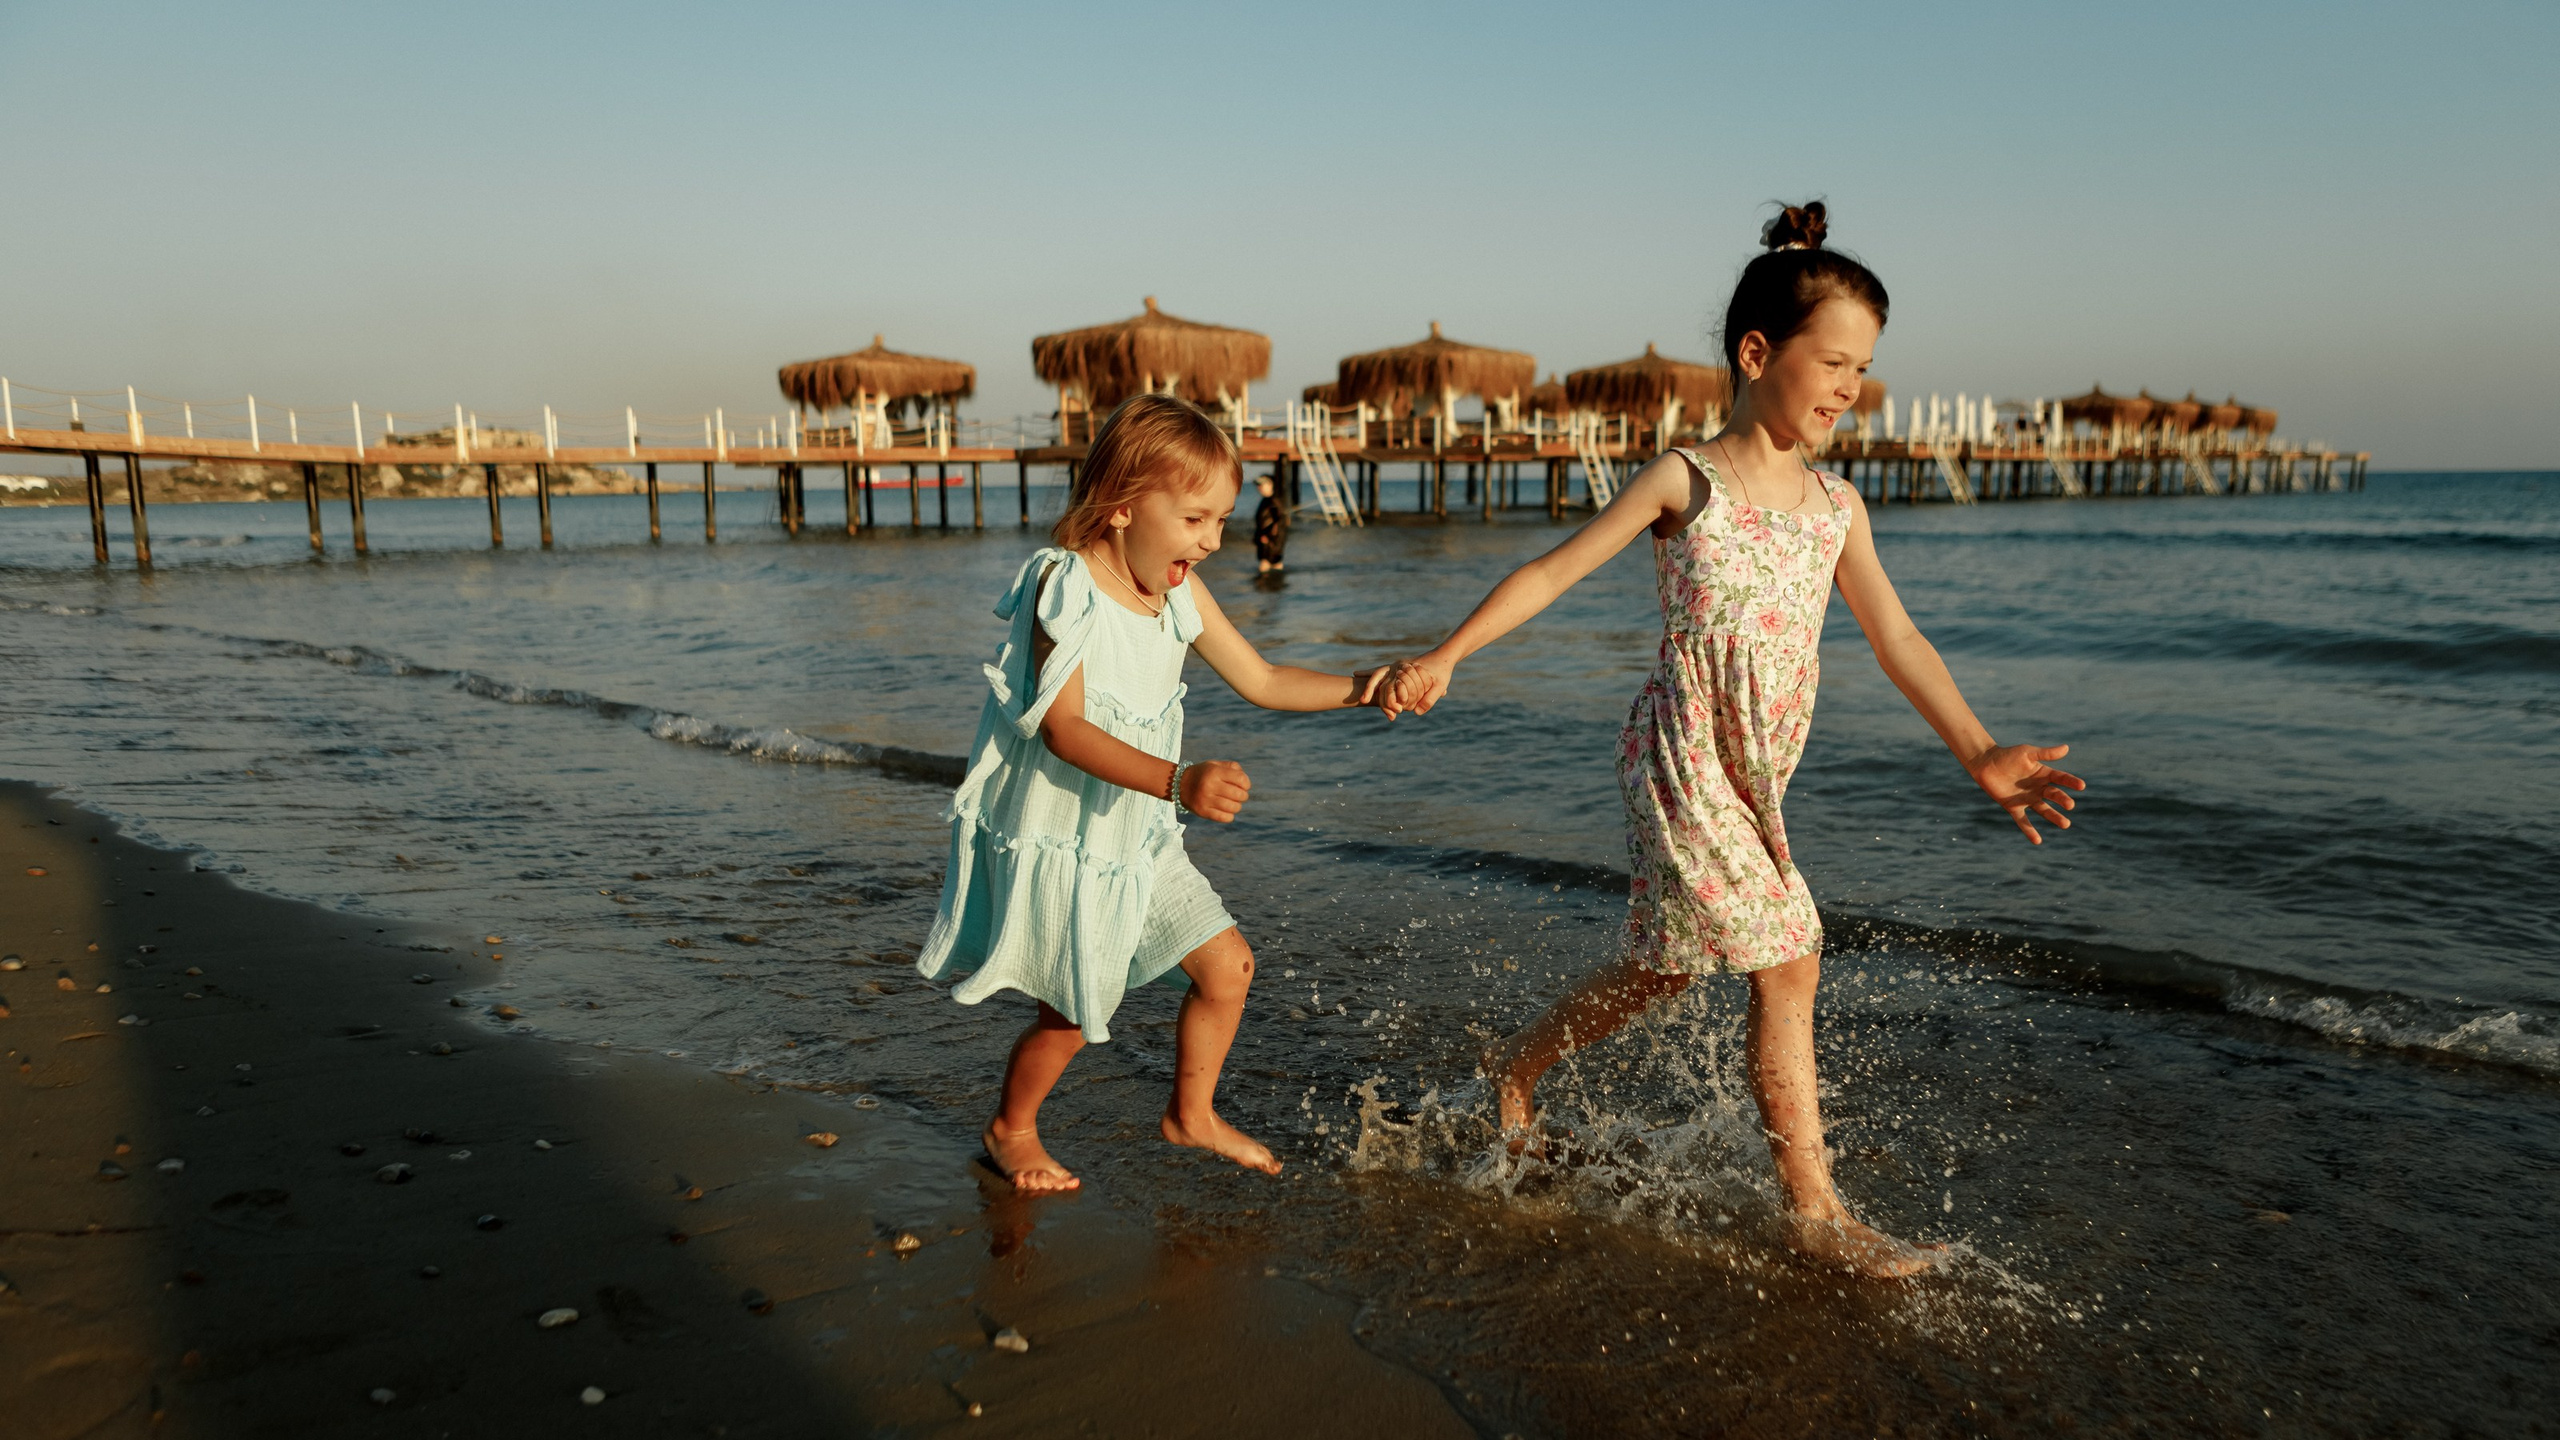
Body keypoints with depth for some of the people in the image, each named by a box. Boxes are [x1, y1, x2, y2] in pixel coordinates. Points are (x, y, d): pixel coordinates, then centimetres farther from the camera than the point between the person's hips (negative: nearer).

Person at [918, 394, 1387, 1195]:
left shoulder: (1181, 596, 0)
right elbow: (1064, 728, -31)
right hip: (1058, 841, -7)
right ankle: (1010, 1130, 34)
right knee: (1072, 1014, 5)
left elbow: (1261, 682, 7)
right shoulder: (1065, 588, -23)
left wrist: (1357, 690, -7)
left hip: (1139, 838, 7)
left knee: (1228, 965, 8)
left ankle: (1191, 1114, 32)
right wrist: (1178, 782, -43)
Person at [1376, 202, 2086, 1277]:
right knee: (1787, 959, -5)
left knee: (1668, 966, 11)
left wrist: (1979, 754, 3)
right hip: (1681, 752, -6)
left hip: (1755, 774, 7)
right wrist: (1443, 658, -7)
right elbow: (1553, 572, -4)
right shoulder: (1686, 481, -8)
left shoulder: (1836, 504, 9)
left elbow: (1896, 640, 10)